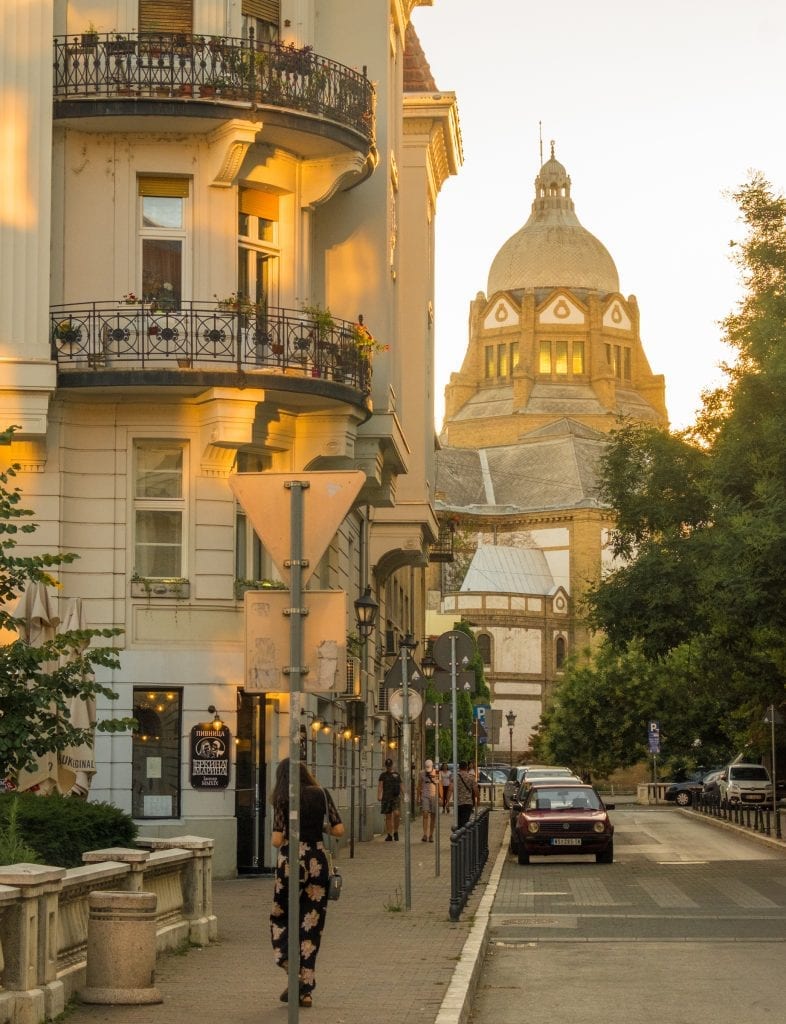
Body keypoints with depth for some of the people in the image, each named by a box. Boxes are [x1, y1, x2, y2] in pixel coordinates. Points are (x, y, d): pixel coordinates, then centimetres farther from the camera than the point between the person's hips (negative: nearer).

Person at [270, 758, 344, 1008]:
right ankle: (305, 989, 7)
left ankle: (294, 973, -7)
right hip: (318, 860, 2)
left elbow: (277, 841, -9)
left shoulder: (283, 800, -4)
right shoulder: (321, 794, 3)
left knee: (281, 919, 13)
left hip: (291, 860, -2)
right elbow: (339, 830, -1)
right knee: (312, 924, 8)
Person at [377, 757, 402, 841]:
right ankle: (389, 835, 9)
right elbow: (380, 786, -4)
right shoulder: (383, 775, 8)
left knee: (396, 813, -18)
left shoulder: (397, 775, 14)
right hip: (386, 798, 0)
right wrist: (379, 795, -18)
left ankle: (395, 832, -1)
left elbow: (401, 786, 19)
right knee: (388, 817, 3)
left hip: (396, 797, 0)